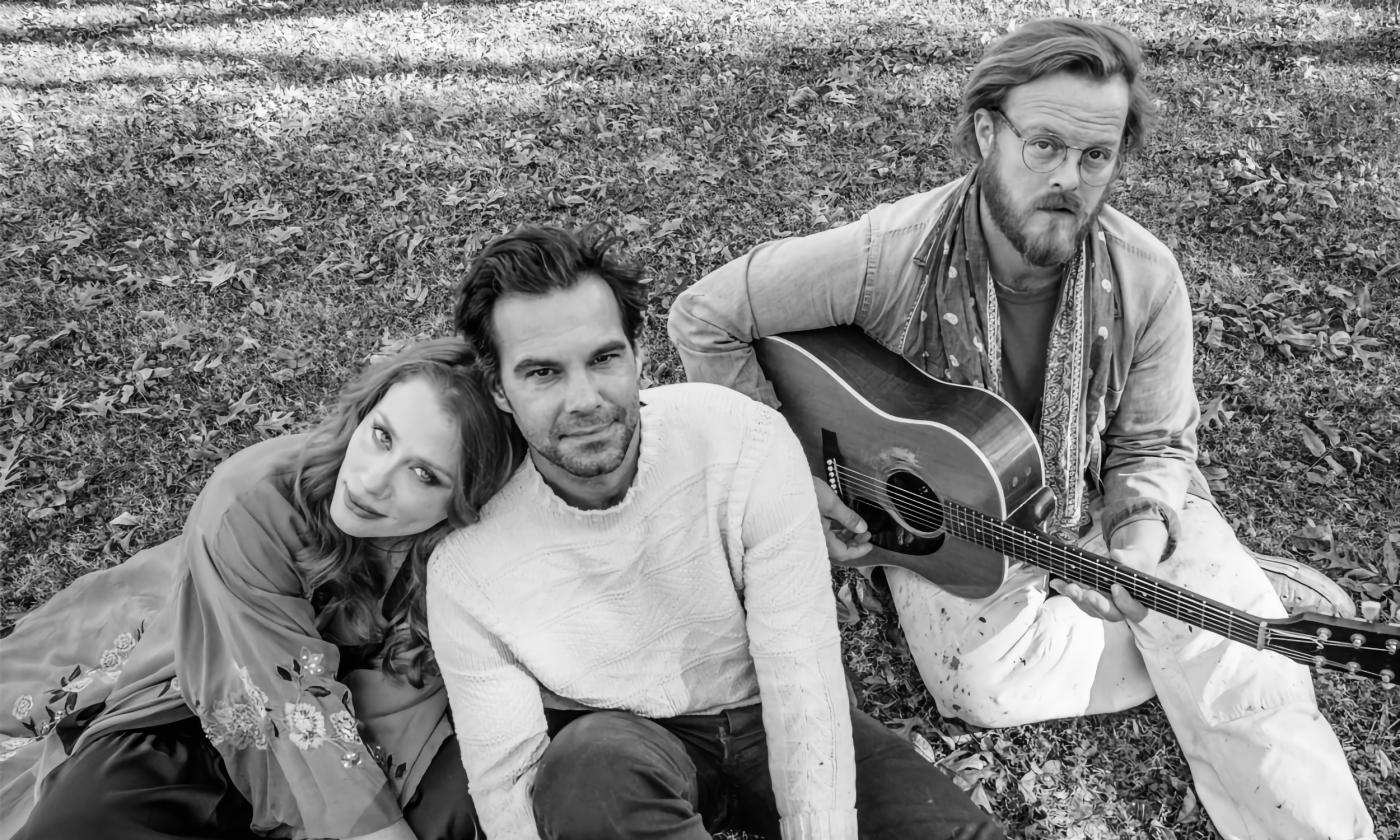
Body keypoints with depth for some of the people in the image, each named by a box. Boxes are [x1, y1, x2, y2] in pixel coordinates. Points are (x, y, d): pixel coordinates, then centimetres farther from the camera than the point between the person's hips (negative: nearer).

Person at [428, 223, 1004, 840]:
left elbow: (802, 679, -21)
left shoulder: (747, 443, -20)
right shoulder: (465, 571, -18)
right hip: (621, 757, -1)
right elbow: (506, 784, -13)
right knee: (591, 758, -36)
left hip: (768, 719, 2)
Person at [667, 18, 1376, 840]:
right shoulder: (886, 257, -27)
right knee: (988, 686, -24)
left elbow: (1152, 446, -4)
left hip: (1103, 505, 0)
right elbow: (704, 319, -18)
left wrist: (1141, 536, -27)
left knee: (1252, 688, -21)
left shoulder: (1145, 279, -17)